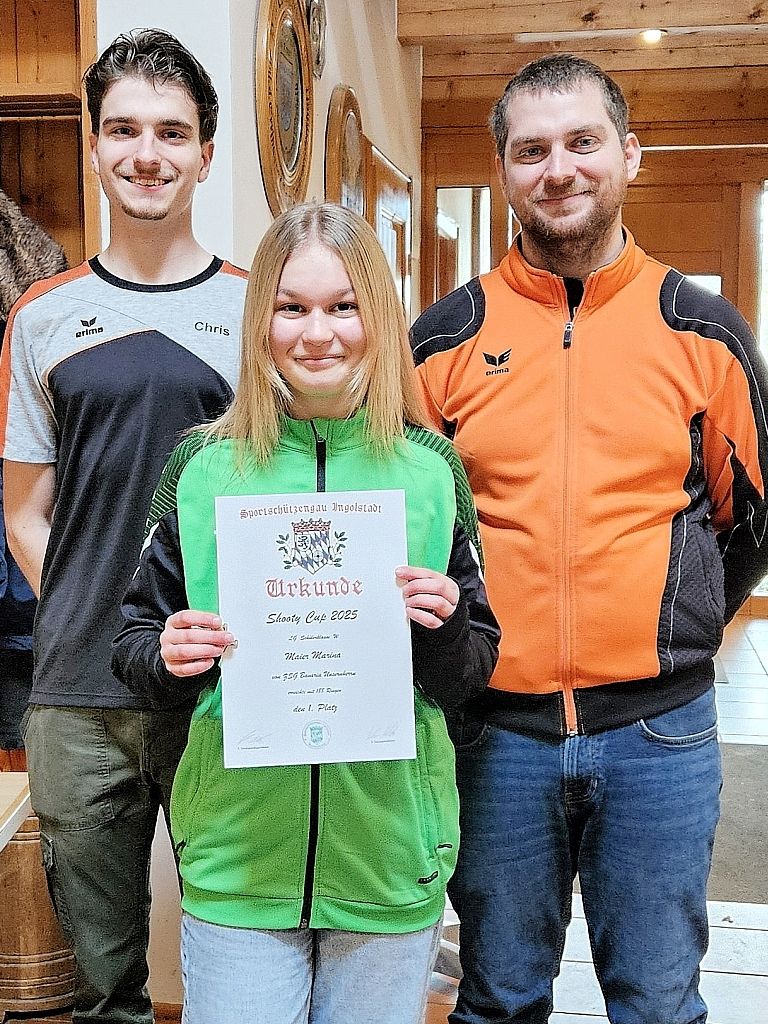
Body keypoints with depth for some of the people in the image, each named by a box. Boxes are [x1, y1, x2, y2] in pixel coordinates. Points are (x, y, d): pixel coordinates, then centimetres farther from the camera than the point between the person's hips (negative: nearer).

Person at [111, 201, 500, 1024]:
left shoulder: (430, 470, -1)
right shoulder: (203, 467, -2)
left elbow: (472, 678, 4)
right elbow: (133, 642, 6)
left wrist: (445, 631, -16)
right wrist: (167, 658, -15)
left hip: (390, 861, 1)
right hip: (238, 857, 0)